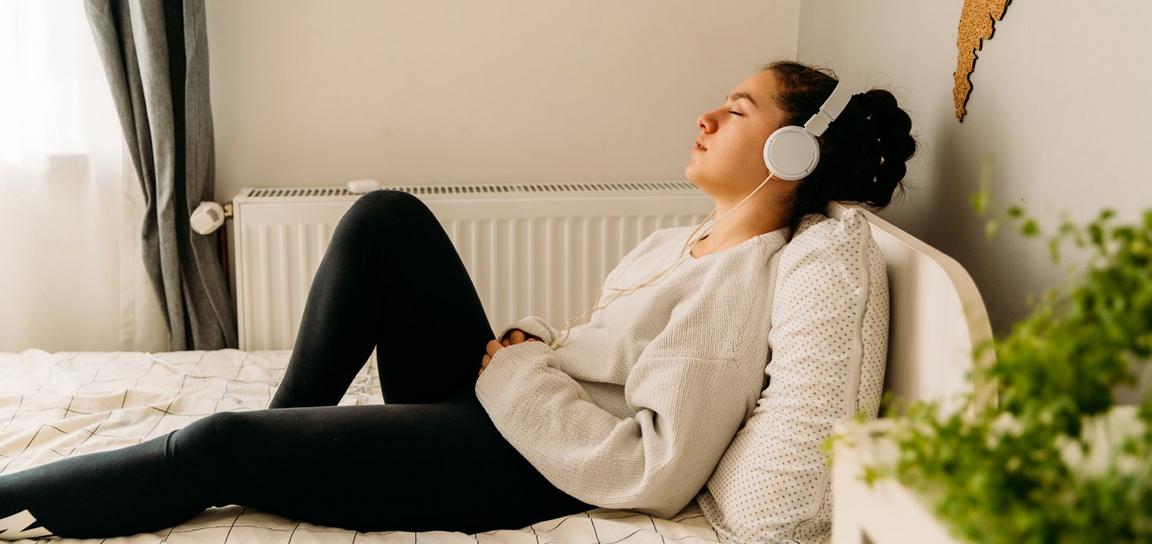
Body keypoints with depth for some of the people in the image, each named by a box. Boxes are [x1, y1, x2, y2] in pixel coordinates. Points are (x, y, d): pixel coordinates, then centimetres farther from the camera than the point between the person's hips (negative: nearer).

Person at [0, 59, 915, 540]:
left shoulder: (744, 281, -19)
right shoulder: (690, 243, 10)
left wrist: (518, 374, -17)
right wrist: (528, 346, 0)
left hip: (525, 467, -9)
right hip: (502, 405, 9)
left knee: (219, 449, -14)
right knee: (386, 218, -3)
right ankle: (288, 426, 3)